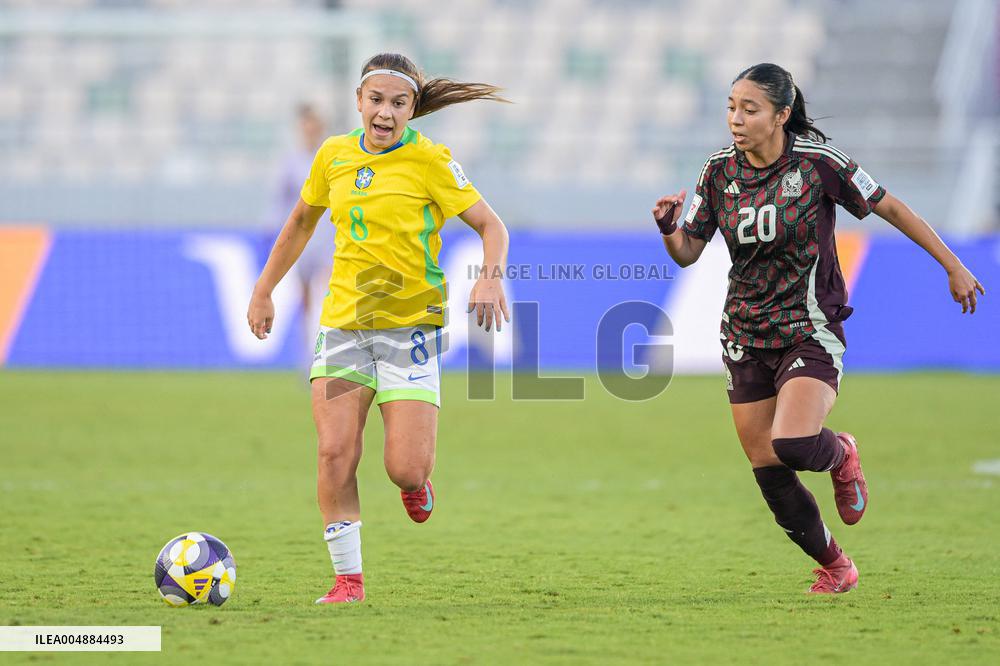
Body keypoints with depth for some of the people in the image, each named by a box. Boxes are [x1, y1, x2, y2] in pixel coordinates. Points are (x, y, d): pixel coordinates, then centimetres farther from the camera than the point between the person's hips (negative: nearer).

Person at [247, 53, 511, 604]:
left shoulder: (428, 160, -7)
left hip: (411, 324, -3)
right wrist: (264, 290, 23)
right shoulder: (335, 155, 6)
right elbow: (302, 220, 23)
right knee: (335, 452, -12)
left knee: (405, 471, -11)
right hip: (343, 320, 3)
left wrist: (490, 277, -23)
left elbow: (490, 226, -4)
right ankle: (348, 578, 0)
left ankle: (416, 483, 28)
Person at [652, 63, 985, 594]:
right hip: (745, 338, 5)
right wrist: (669, 229, -20)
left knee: (793, 446, -27)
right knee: (766, 469, 4)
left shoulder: (817, 163, -13)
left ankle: (840, 454, 11)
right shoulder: (720, 171, -1)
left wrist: (953, 268, 1)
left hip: (811, 331, -5)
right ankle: (834, 567, 26)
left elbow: (890, 208, -3)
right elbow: (688, 253, 3)